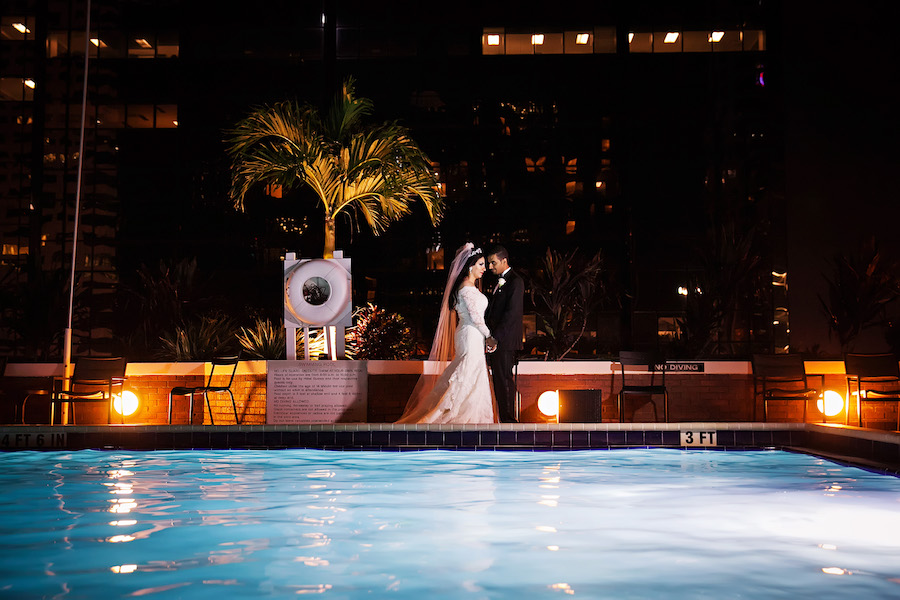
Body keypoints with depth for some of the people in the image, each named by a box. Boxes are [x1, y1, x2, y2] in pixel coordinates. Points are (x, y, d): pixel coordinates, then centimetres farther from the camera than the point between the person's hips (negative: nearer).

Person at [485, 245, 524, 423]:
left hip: (505, 341, -9)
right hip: (495, 340, 9)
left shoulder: (515, 281, -9)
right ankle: (505, 418, 13)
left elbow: (512, 313, -17)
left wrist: (495, 337, -18)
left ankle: (509, 419, -1)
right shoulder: (499, 282, 20)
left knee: (505, 379, -7)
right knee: (498, 380, 9)